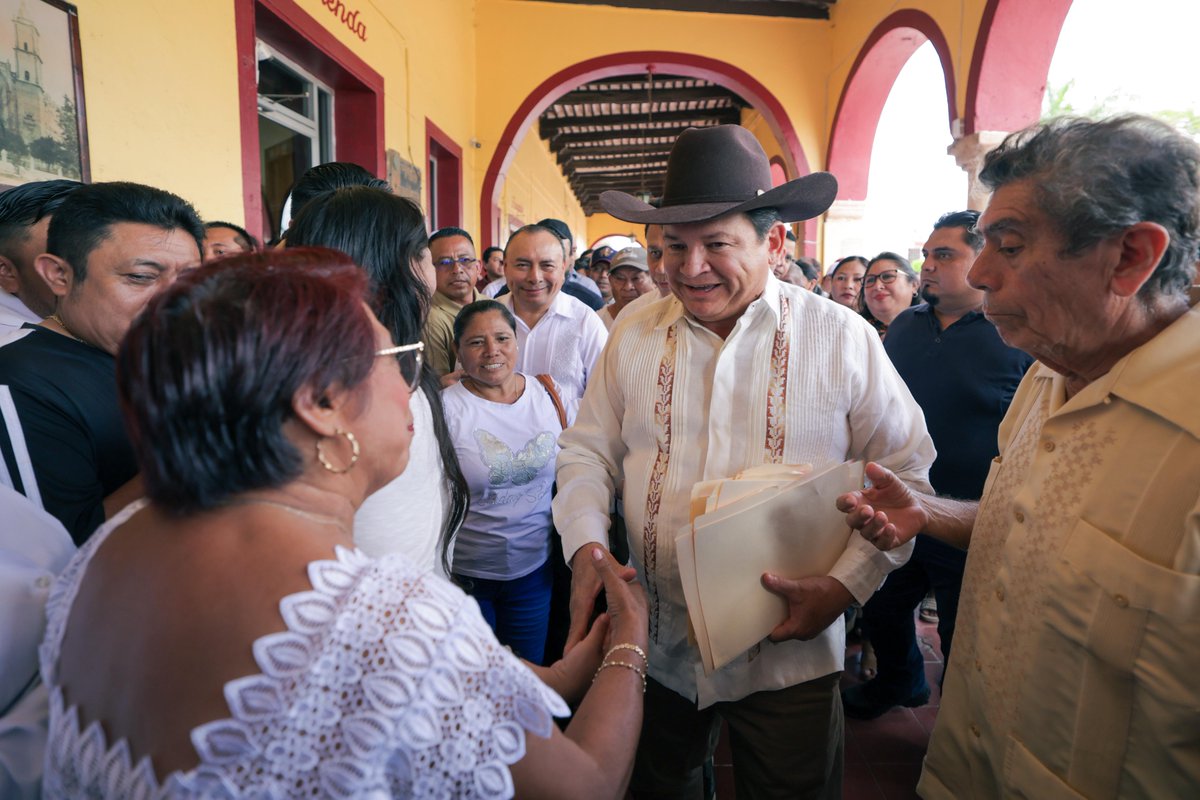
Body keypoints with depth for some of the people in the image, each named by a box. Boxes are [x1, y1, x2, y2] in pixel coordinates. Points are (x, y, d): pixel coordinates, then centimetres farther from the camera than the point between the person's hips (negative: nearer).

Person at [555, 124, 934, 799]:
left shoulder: (842, 338, -7)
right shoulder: (634, 336, 0)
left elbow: (904, 471, -2)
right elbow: (588, 453, 4)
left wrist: (846, 583, -13)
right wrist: (586, 548, -12)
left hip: (791, 654, -2)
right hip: (657, 647, 3)